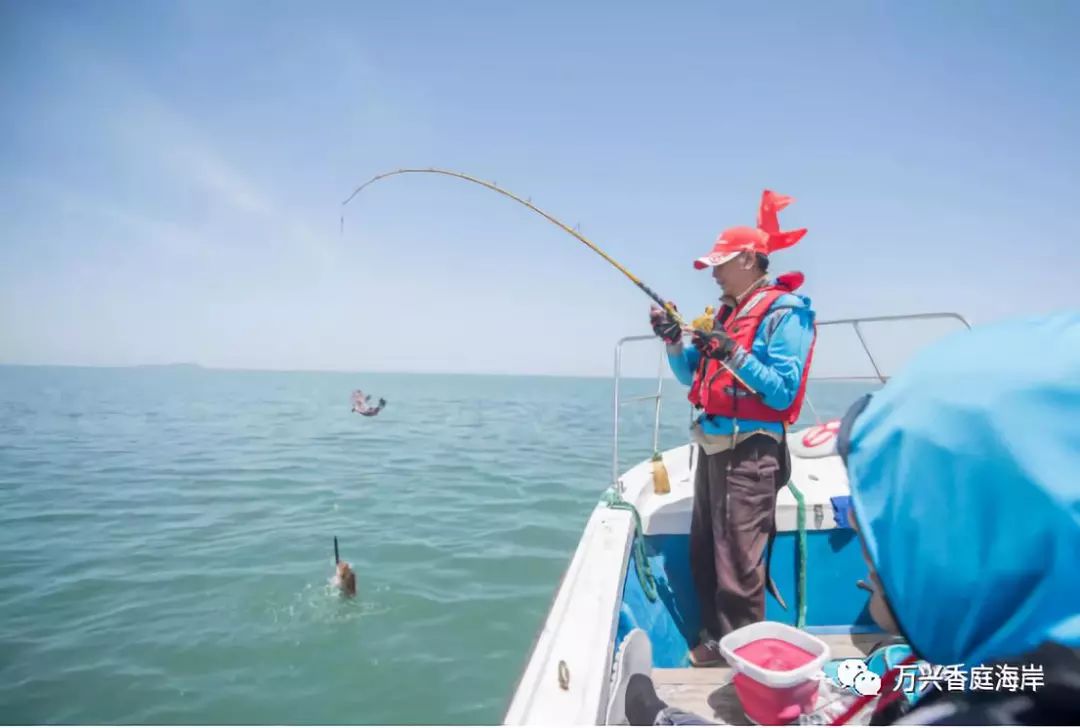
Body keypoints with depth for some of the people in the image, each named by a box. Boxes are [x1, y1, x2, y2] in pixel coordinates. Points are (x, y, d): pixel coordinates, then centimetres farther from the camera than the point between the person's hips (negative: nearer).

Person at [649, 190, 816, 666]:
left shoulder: (784, 313, -9)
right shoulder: (727, 311, 15)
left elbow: (784, 393, -17)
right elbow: (693, 377, 19)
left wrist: (733, 355, -23)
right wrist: (674, 342, 3)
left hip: (749, 451, -9)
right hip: (712, 444, 9)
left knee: (738, 564, -4)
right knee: (703, 555, 17)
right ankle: (715, 640, 33)